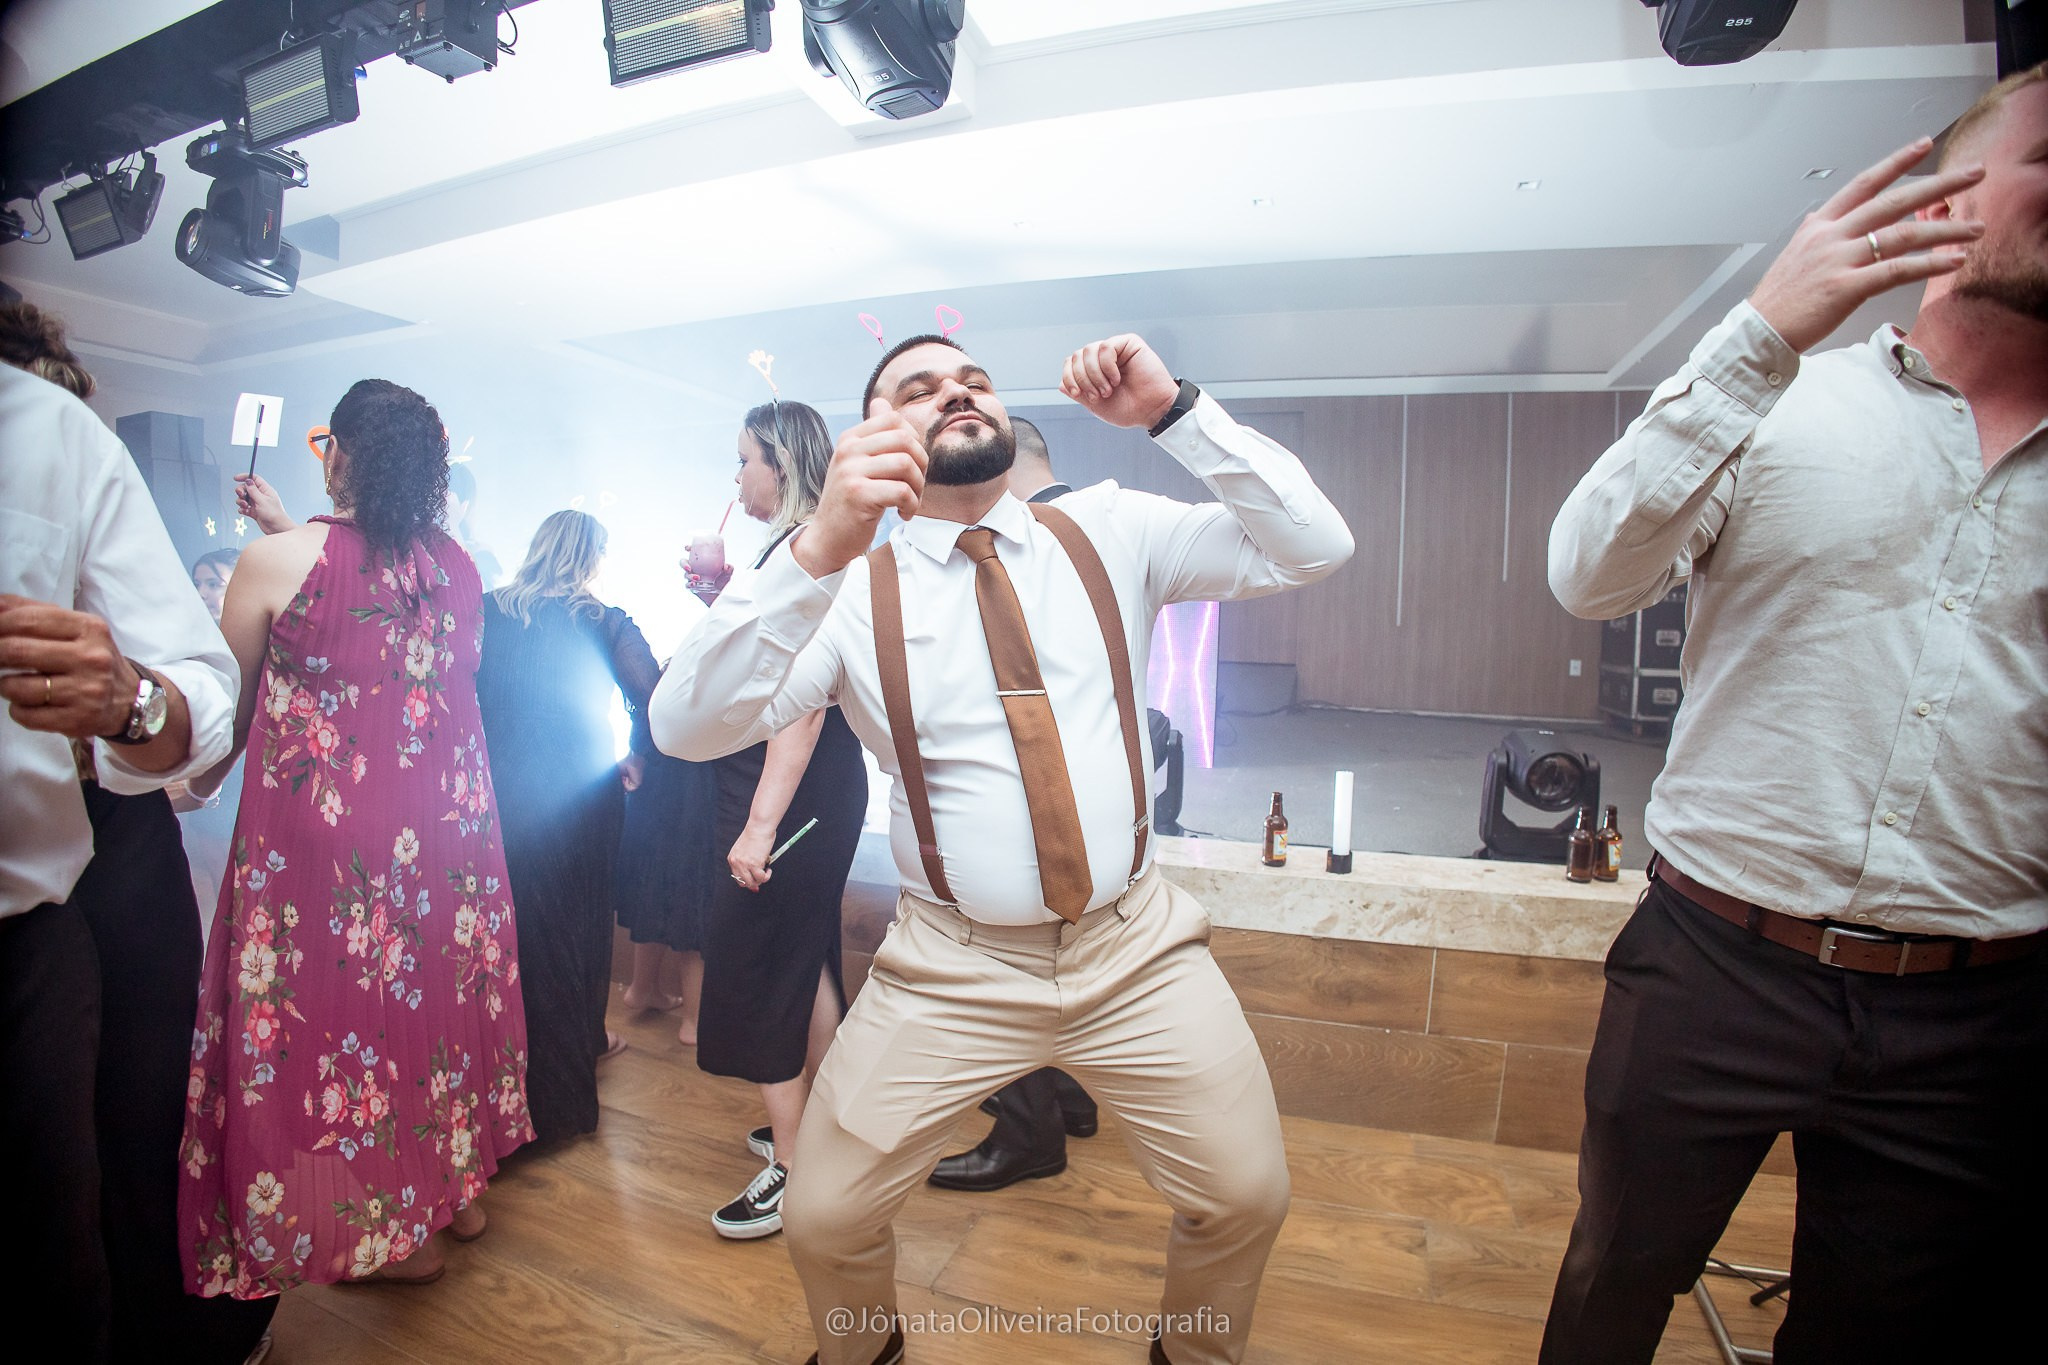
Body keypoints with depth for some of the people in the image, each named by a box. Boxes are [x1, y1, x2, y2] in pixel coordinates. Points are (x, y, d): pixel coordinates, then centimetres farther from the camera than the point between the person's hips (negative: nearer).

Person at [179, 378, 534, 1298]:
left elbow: (226, 715, -1)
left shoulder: (276, 563, -13)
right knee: (442, 991, 19)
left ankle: (391, 1239, 26)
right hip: (448, 826, 5)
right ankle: (459, 1189, 37)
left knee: (337, 1006, 10)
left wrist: (195, 780, 21)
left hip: (322, 836, -5)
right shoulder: (458, 567, 0)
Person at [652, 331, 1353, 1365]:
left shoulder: (1109, 532, 1)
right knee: (824, 1221, 5)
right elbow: (685, 727, -20)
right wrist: (820, 546, -34)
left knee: (1247, 1198, 6)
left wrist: (1174, 411, -16)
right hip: (948, 967, -1)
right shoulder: (852, 588, -6)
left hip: (1138, 948, 2)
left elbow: (1315, 547, -4)